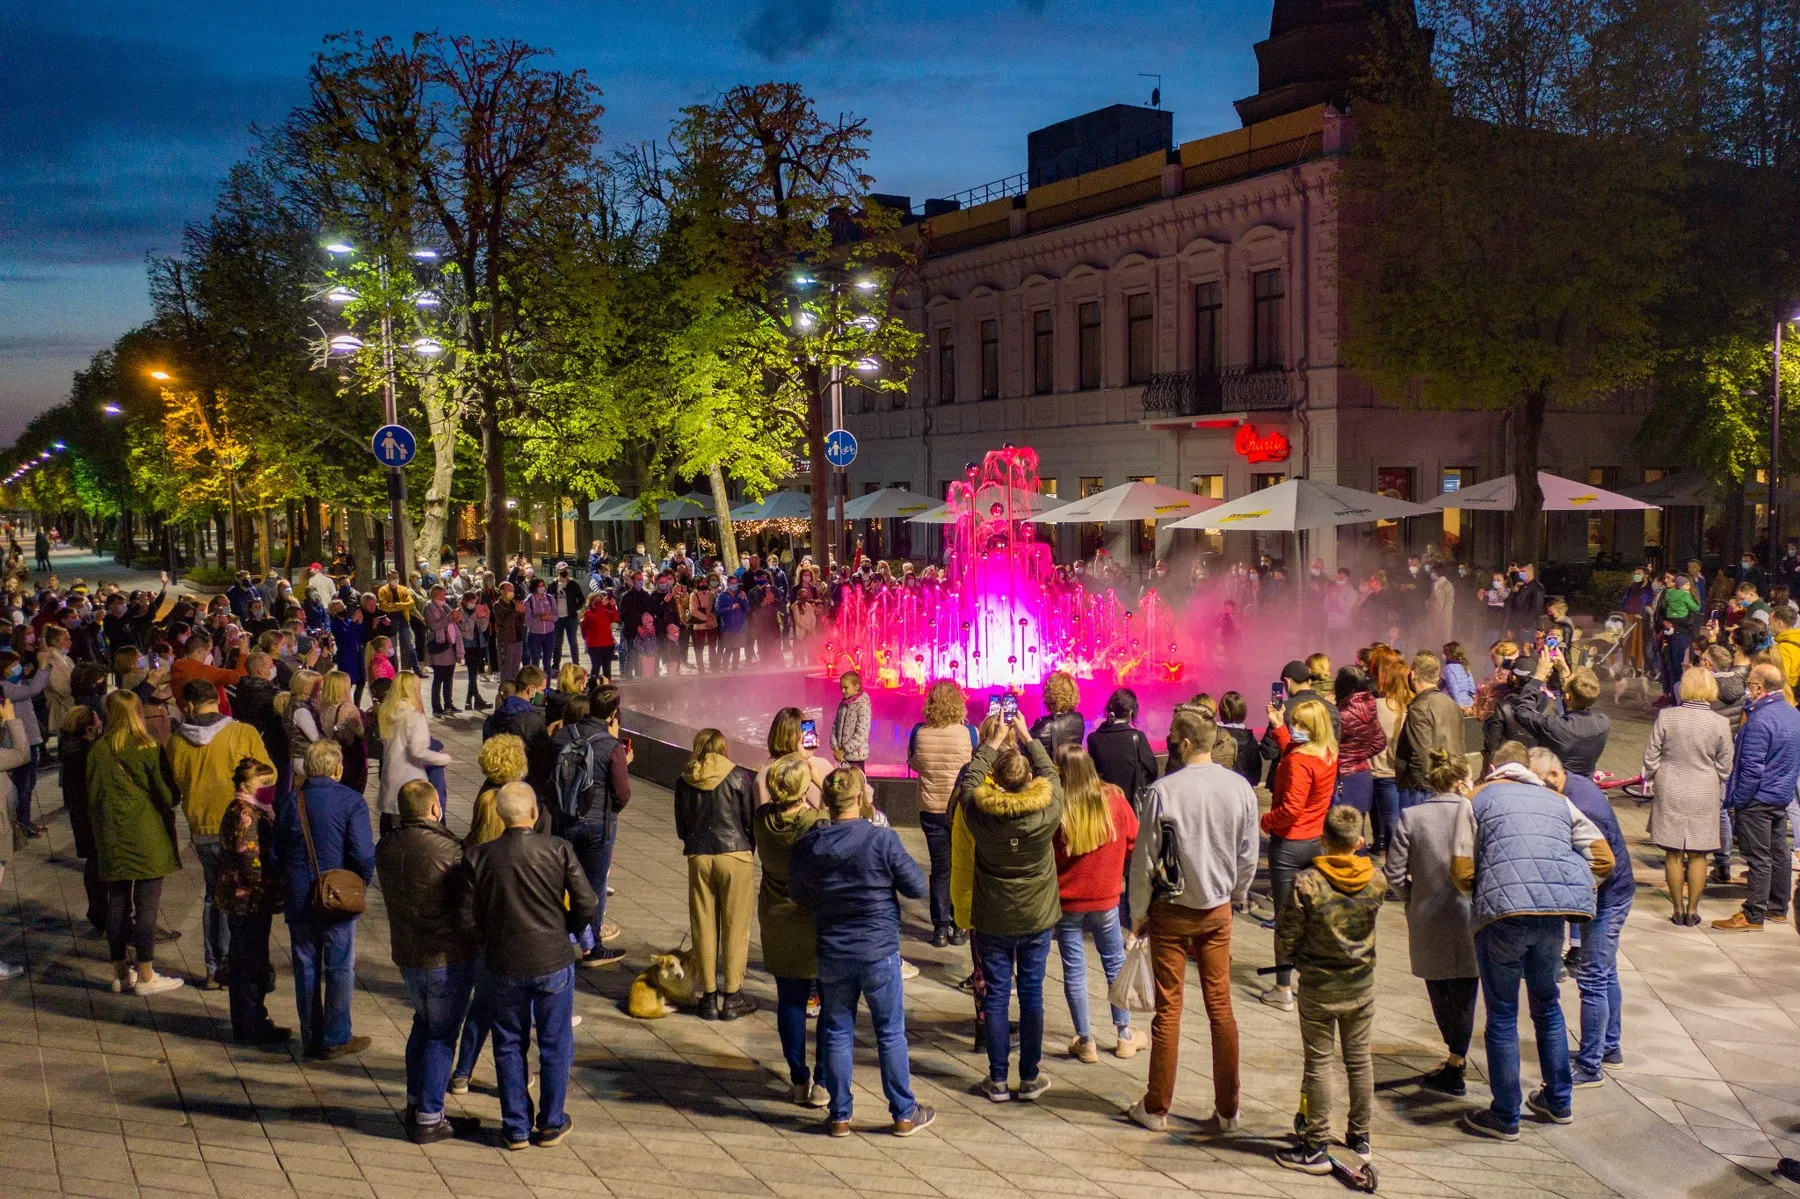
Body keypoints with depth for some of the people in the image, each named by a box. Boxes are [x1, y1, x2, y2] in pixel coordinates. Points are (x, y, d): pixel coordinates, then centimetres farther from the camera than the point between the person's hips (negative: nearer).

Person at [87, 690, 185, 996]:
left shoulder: (98, 750, -1)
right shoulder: (147, 749, -12)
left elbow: (92, 796, 6)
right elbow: (168, 795, -9)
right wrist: (172, 802, 12)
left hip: (112, 840, 4)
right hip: (147, 839, -4)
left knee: (117, 903, 12)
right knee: (147, 905, 1)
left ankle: (120, 973, 19)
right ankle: (145, 976, 4)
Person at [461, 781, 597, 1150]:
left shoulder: (479, 857, -9)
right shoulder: (558, 850, -11)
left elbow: (468, 917, -8)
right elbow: (587, 904, -11)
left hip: (503, 967, 1)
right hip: (554, 962, -1)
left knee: (509, 1046, 16)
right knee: (555, 1045, 15)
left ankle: (516, 1128, 23)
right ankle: (551, 1124, 24)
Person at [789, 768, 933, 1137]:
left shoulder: (807, 846, -5)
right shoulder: (883, 839, -16)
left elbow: (797, 895, 9)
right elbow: (917, 888, -9)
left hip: (831, 954, 3)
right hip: (879, 953, -2)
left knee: (837, 1034, 13)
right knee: (891, 1034, 10)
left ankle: (839, 1116, 20)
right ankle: (904, 1114, 20)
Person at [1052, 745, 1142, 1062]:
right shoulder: (1113, 799, -11)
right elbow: (1133, 840, 2)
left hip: (1065, 900, -2)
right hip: (1106, 897, 2)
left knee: (1074, 970, 9)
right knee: (1115, 963, 18)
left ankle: (1085, 1041, 15)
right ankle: (1124, 1035, 26)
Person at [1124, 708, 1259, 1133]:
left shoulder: (1163, 792, -17)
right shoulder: (1240, 788, -5)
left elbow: (1144, 859, -11)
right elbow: (1248, 855, 3)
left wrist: (1138, 913, 1)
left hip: (1171, 911, -3)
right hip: (1218, 909, 3)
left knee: (1169, 1009, 6)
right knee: (1221, 1006, 11)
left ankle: (1156, 1108, 16)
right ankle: (1227, 1110, 17)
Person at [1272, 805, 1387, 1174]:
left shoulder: (1307, 884, -19)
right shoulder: (1376, 881, -8)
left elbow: (1286, 939, -13)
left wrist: (1292, 958, 7)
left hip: (1318, 989, -3)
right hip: (1362, 984, 4)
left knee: (1318, 1063, 4)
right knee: (1359, 1060, 16)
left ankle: (1315, 1148, 10)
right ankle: (1359, 1138, 28)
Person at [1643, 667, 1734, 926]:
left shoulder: (1666, 717, -11)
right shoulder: (1721, 724, -9)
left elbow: (1650, 757, -4)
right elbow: (1725, 767, 0)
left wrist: (1652, 782, 14)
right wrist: (1719, 795, 17)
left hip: (1670, 793, 0)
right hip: (1704, 796, 0)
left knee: (1673, 854, 8)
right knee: (1698, 856, 9)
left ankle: (1678, 910, 14)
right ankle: (1692, 911, 14)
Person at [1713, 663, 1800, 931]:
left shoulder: (1760, 721, -23)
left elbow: (1752, 768, -23)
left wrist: (1737, 800, -16)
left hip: (1758, 799, -9)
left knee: (1758, 857, -3)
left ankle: (1753, 916, 2)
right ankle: (1778, 908, 27)